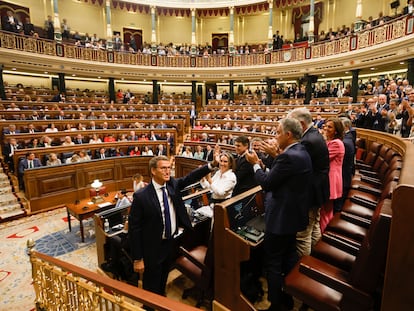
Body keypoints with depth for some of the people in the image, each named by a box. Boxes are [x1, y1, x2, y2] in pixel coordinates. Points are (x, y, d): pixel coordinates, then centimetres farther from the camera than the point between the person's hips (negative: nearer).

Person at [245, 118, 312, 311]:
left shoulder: (288, 157, -25)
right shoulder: (301, 152, 6)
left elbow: (266, 183, -20)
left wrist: (255, 164, -7)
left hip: (281, 217, -10)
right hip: (292, 214, 10)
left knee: (273, 264, 6)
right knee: (289, 258, 23)